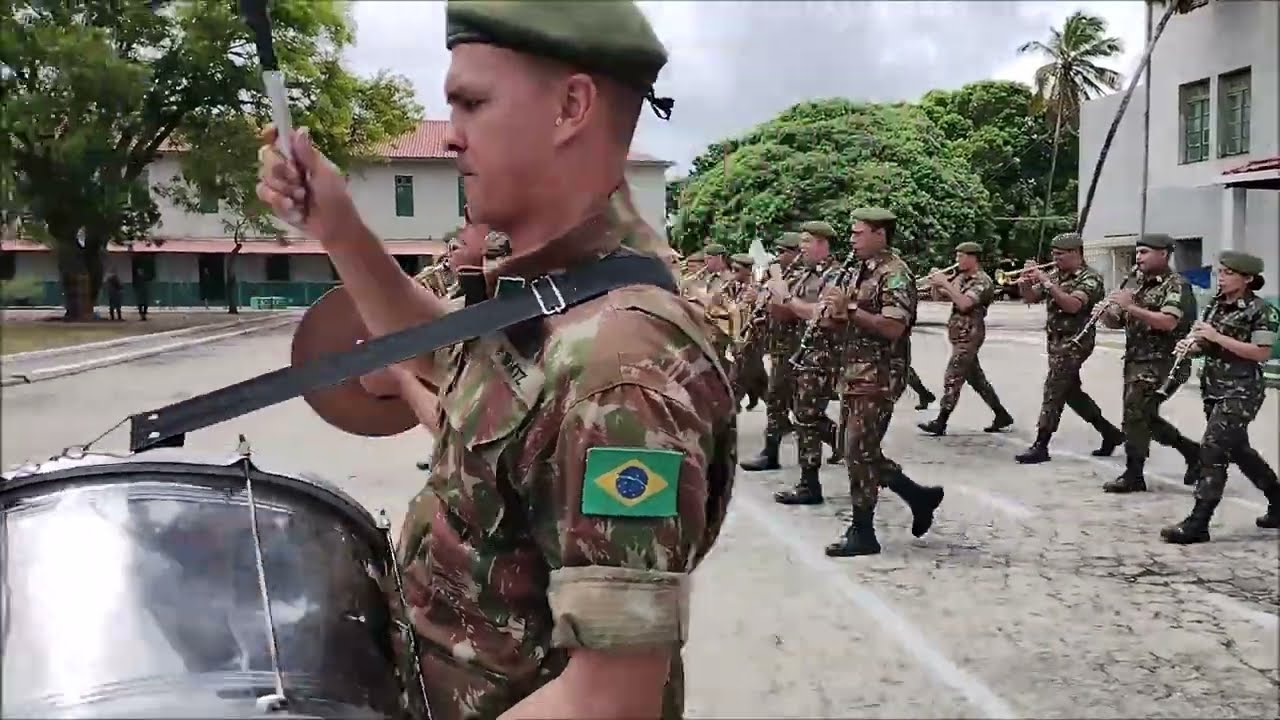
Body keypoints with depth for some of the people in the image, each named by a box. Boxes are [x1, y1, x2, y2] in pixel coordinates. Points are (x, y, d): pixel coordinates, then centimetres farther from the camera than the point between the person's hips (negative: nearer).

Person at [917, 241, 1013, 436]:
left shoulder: (983, 281, -15)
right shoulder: (962, 277, 10)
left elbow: (964, 304, -27)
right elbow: (945, 295, 17)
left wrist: (945, 283, -23)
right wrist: (937, 285, -5)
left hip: (969, 335, -9)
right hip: (960, 334, 9)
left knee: (953, 379, -7)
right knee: (976, 378, 14)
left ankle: (940, 423, -4)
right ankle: (1001, 415, 22)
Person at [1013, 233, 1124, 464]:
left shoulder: (1090, 278, -11)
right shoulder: (1054, 275, 10)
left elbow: (1073, 305, -26)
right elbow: (1030, 298, 11)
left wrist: (1046, 281, -28)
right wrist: (1025, 283, -11)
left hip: (1075, 342, -8)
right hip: (1055, 339, 8)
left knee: (1053, 391, -10)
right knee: (1070, 391, 14)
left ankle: (1040, 446, -7)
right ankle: (1110, 433, 28)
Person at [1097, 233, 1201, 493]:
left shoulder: (1177, 285, -9)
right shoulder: (1141, 286, 16)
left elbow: (1169, 322, -24)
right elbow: (1116, 321, 18)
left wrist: (1130, 306, -26)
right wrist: (1107, 312, -5)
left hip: (1160, 362, -8)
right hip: (1136, 361, 9)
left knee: (1135, 415, -9)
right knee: (1145, 417, 14)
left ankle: (1133, 476, 0)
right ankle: (1192, 451, 30)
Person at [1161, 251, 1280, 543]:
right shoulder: (1216, 304, 10)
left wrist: (1217, 337, -22)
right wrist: (1192, 344, -3)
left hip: (1241, 392, -8)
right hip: (1214, 388, 8)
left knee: (1212, 449, -13)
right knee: (1237, 449, 18)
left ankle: (1197, 524, -10)